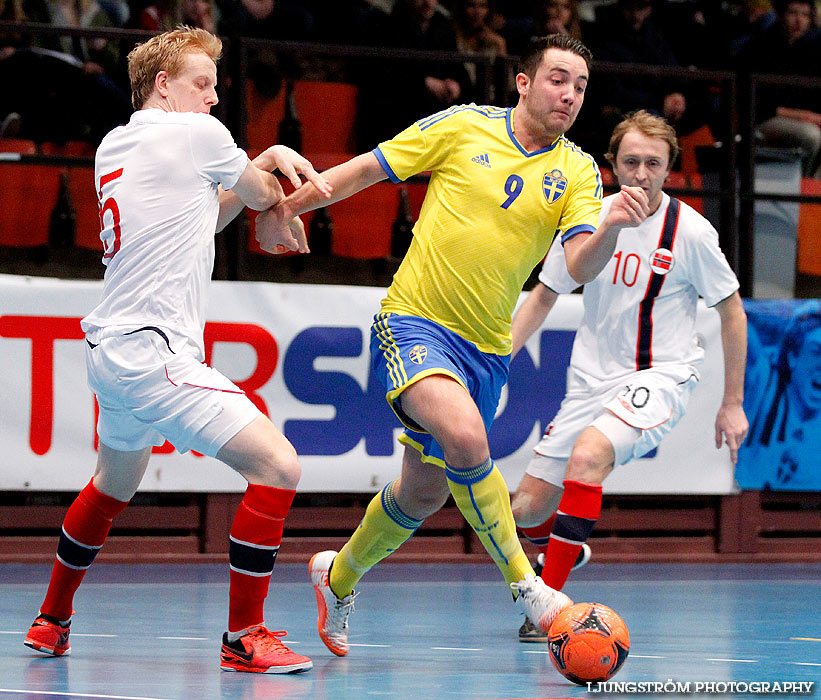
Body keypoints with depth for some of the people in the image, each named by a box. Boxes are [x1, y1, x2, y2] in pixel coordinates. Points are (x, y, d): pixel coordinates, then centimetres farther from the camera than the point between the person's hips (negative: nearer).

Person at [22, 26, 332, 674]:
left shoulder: (113, 148, 16)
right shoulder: (196, 134, -9)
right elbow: (261, 196, 10)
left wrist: (270, 157, 11)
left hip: (111, 348, 10)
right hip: (152, 353, -10)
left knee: (114, 485, 32)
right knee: (277, 466, -13)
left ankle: (52, 621, 45)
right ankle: (244, 639, -10)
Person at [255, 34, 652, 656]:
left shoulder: (577, 171, 1)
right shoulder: (463, 127, -5)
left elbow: (581, 267, -13)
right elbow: (367, 169, 4)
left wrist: (610, 227, -33)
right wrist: (288, 206, -1)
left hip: (487, 349, 5)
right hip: (413, 324, -5)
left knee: (426, 492, 14)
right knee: (465, 436, -32)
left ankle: (339, 577, 40)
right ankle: (526, 585, -20)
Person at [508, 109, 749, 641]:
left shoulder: (690, 231, -10)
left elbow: (732, 311, 1)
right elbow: (544, 297, 12)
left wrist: (733, 404, 2)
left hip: (660, 378, -4)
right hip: (592, 379, 4)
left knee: (588, 452, -34)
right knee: (529, 509, 0)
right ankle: (563, 550, 39)